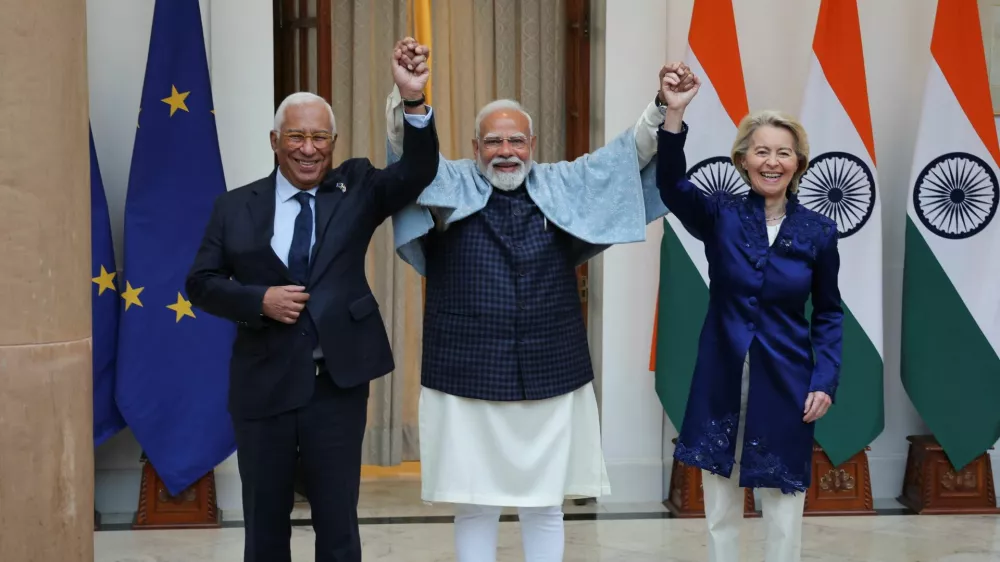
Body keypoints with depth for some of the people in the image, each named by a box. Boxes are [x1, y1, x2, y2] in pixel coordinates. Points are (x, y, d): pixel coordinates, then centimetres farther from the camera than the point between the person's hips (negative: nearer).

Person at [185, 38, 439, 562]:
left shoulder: (356, 189, 2)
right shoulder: (235, 206, 3)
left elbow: (418, 172, -12)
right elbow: (202, 283, 3)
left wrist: (413, 101, -27)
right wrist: (259, 300, -15)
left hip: (338, 384, 0)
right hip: (263, 386, 1)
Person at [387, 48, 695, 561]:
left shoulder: (564, 189, 7)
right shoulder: (450, 187, 1)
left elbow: (628, 155, 1)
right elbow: (411, 159, -16)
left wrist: (663, 107, -16)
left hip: (549, 376, 2)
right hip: (468, 378, -2)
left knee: (545, 506, 11)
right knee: (475, 508, 6)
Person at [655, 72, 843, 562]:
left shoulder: (817, 231, -2)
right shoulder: (720, 216, -4)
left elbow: (828, 313, 5)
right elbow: (672, 185, -23)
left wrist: (825, 380, -6)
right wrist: (674, 115, -37)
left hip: (785, 385, 0)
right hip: (722, 382, 0)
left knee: (783, 505, 8)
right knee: (719, 507, 11)